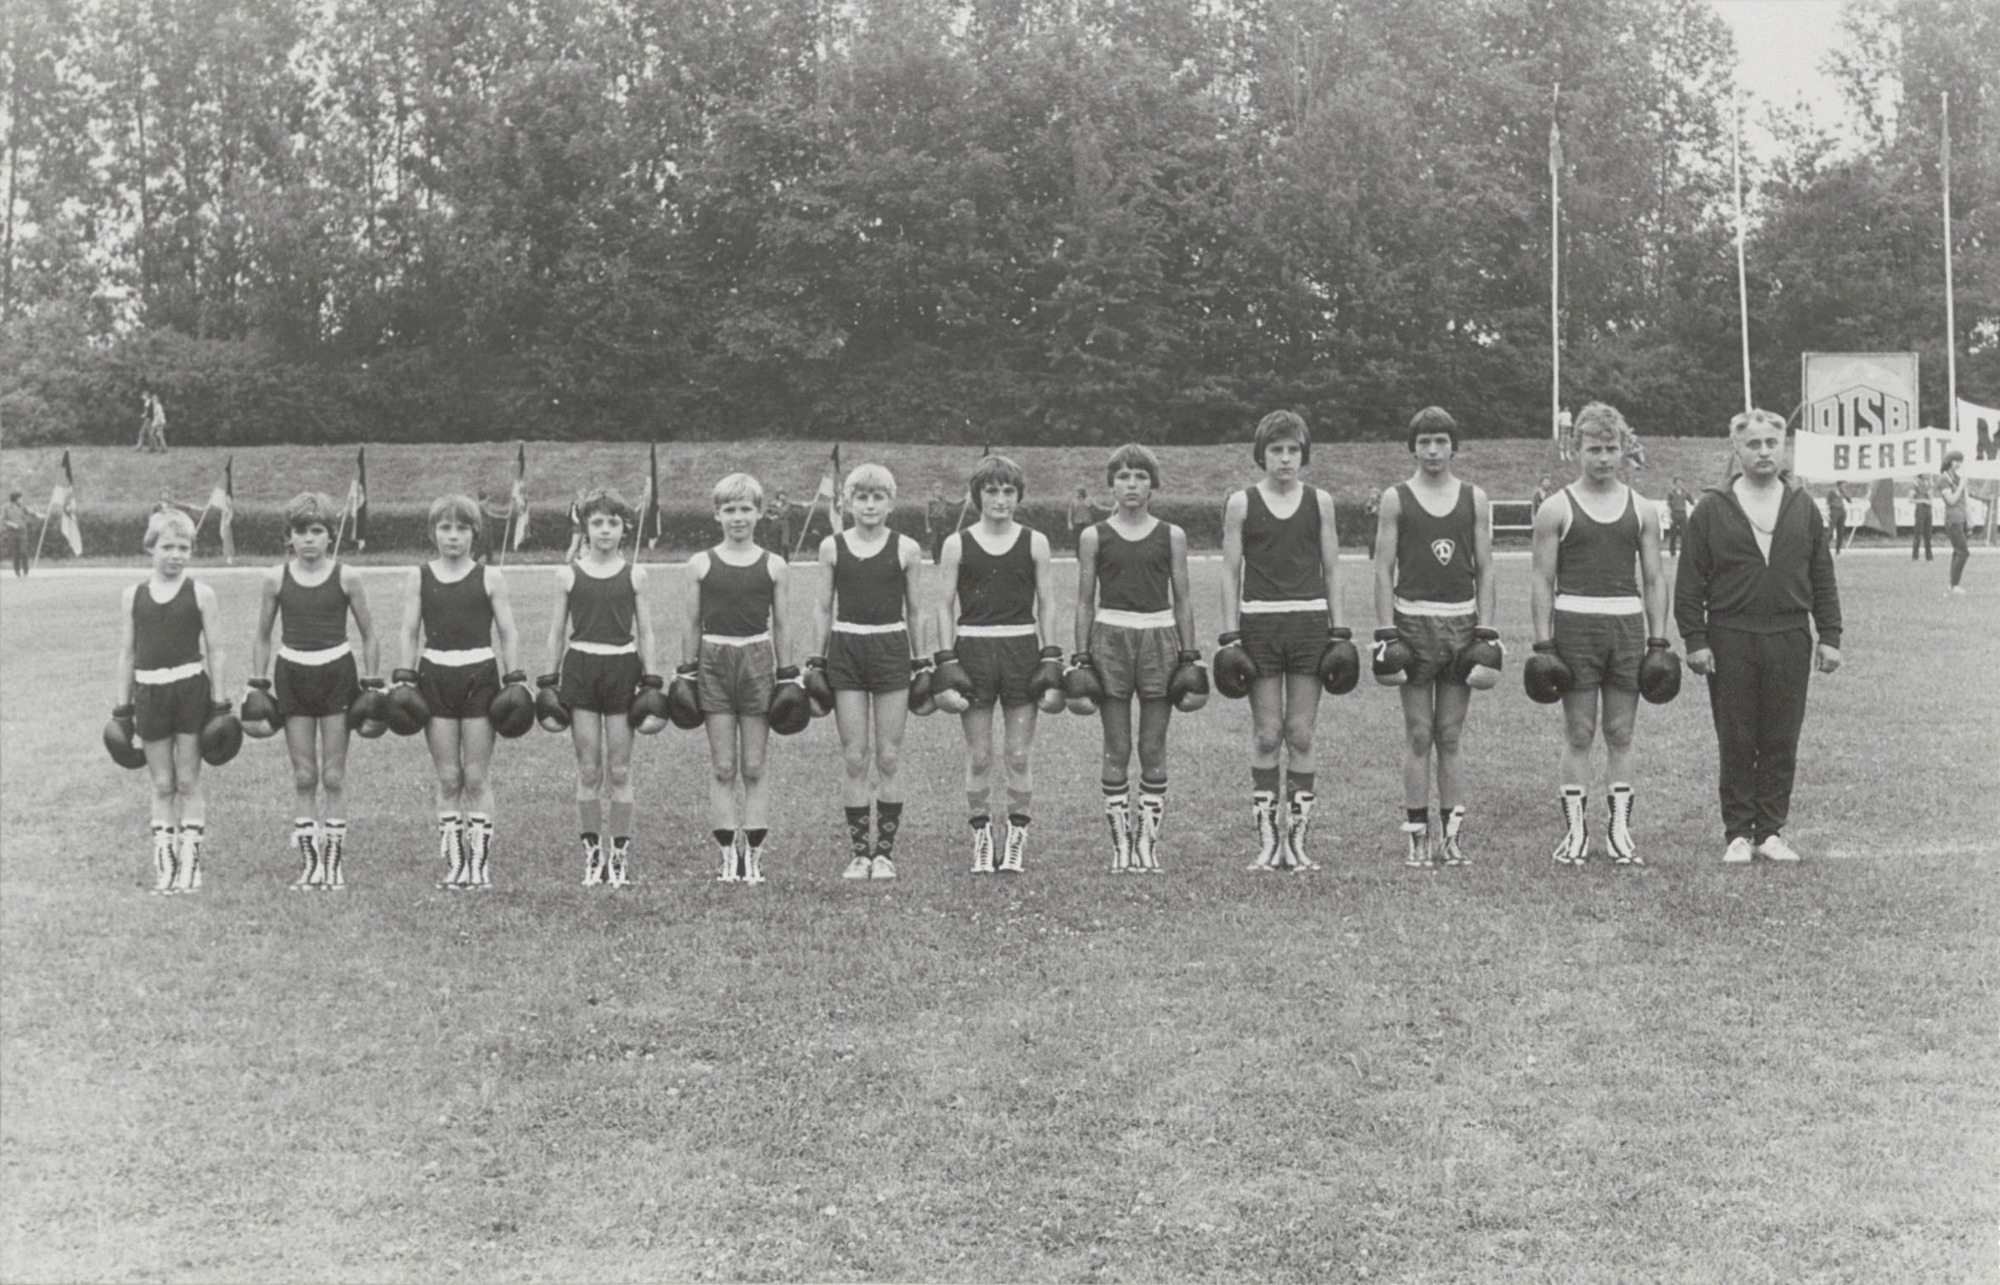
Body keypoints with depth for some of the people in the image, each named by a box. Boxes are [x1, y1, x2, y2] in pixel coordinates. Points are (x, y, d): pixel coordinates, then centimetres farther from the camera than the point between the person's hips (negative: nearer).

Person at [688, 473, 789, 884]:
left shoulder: (773, 565, 3)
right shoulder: (700, 564, 3)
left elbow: (780, 625, 7)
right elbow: (693, 624, 7)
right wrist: (687, 672, 4)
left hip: (757, 661, 0)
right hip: (714, 662, 0)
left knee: (753, 768, 3)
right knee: (722, 768, 1)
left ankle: (754, 852, 7)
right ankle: (729, 853, 5)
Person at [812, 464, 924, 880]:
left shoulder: (907, 549, 1)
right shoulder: (832, 547, 4)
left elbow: (914, 609, 8)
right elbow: (823, 607, 9)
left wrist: (920, 659, 8)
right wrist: (818, 659, 8)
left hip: (892, 650, -1)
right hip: (845, 651, 1)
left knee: (889, 757, 1)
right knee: (854, 758, 1)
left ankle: (885, 851, 9)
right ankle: (858, 852, 8)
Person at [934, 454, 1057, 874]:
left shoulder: (1034, 542, 5)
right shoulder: (957, 544, 3)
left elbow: (1047, 604, 8)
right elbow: (945, 605, 4)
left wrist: (1050, 657, 2)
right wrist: (946, 659, -3)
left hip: (1022, 650, 0)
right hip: (973, 649, 0)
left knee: (1020, 755, 2)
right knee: (978, 756, 2)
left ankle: (1017, 838, 13)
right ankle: (981, 837, 13)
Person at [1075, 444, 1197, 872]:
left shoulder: (1171, 536, 6)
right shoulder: (1094, 537, 5)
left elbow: (1182, 599, 8)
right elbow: (1085, 600, 7)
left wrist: (1189, 654, 3)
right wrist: (1081, 655, 1)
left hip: (1159, 639, 1)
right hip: (1110, 639, 0)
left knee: (1154, 751, 2)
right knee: (1116, 751, 1)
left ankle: (1148, 841, 9)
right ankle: (1120, 843, 7)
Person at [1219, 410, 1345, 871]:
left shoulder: (1319, 502, 6)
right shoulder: (1241, 503, 3)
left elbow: (1332, 569, 9)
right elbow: (1231, 571, 3)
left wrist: (1338, 629, 3)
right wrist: (1230, 634, -3)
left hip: (1309, 622, 1)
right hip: (1259, 622, -1)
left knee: (1301, 735, 1)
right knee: (1266, 737, 0)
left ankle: (1298, 839, 8)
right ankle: (1268, 841, 6)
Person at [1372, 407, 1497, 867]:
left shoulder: (1475, 499, 8)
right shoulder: (1396, 499, 2)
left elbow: (1485, 570, 8)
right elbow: (1384, 570, 0)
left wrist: (1487, 630, 0)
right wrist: (1386, 632, -8)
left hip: (1462, 623, 2)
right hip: (1413, 621, -2)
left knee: (1450, 737, 4)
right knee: (1418, 736, 0)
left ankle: (1451, 834, 9)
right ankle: (1416, 836, 5)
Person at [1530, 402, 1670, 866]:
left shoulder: (1642, 510, 9)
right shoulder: (1556, 510, 1)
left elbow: (1654, 579, 11)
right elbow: (1543, 580, 0)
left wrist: (1659, 640, 4)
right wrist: (1543, 643, -6)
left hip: (1628, 625, 2)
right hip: (1575, 623, -2)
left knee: (1621, 733, 6)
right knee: (1579, 733, 1)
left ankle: (1619, 828, 12)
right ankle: (1575, 829, 6)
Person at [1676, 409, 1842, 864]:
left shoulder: (1803, 509, 10)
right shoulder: (1712, 510, 1)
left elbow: (1823, 580, 11)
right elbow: (1690, 583, 0)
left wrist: (1829, 636, 5)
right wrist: (1695, 640, -6)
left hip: (1790, 640, 2)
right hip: (1730, 642, -2)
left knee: (1782, 743, 5)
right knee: (1735, 744, 2)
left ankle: (1771, 831, 14)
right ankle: (1738, 834, 11)